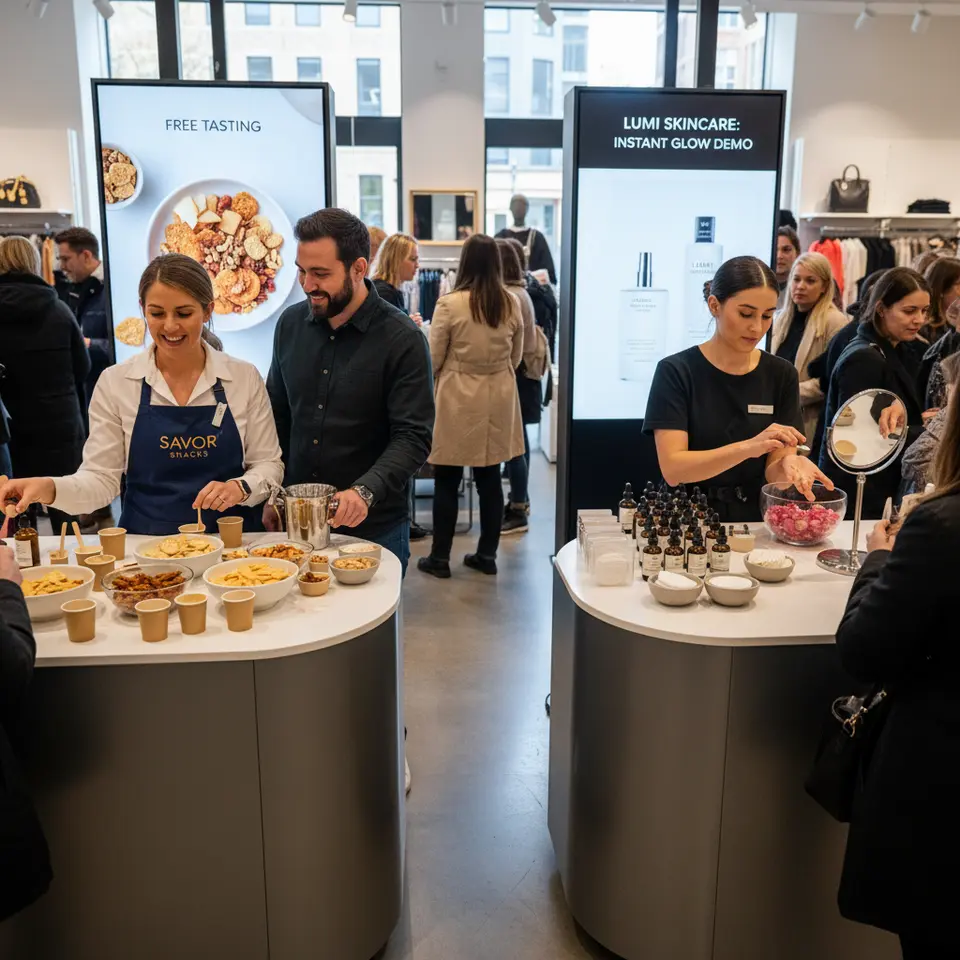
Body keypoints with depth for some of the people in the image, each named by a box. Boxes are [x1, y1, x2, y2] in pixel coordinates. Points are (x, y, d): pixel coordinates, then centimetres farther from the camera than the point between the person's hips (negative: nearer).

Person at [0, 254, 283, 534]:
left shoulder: (245, 377, 1)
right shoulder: (115, 382, 1)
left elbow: (268, 463, 6)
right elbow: (103, 478, 1)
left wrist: (240, 487, -14)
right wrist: (50, 488, -18)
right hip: (146, 543, 0)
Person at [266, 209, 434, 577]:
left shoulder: (402, 338, -13)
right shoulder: (291, 323, 2)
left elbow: (414, 436, -17)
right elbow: (278, 416, 12)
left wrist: (366, 491, -31)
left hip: (373, 528, -4)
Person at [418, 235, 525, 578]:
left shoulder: (450, 304, -14)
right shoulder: (512, 304, -2)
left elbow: (433, 359, -7)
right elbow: (516, 358, 10)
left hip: (458, 399, -4)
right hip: (498, 400, 4)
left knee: (447, 482, 6)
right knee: (490, 479, 12)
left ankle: (440, 557, 14)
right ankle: (487, 554, 21)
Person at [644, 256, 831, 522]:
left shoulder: (781, 375, 5)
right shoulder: (676, 372, -5)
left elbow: (772, 472, 1)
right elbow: (672, 470, -14)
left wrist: (789, 465, -20)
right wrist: (748, 447, -25)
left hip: (755, 522, 3)